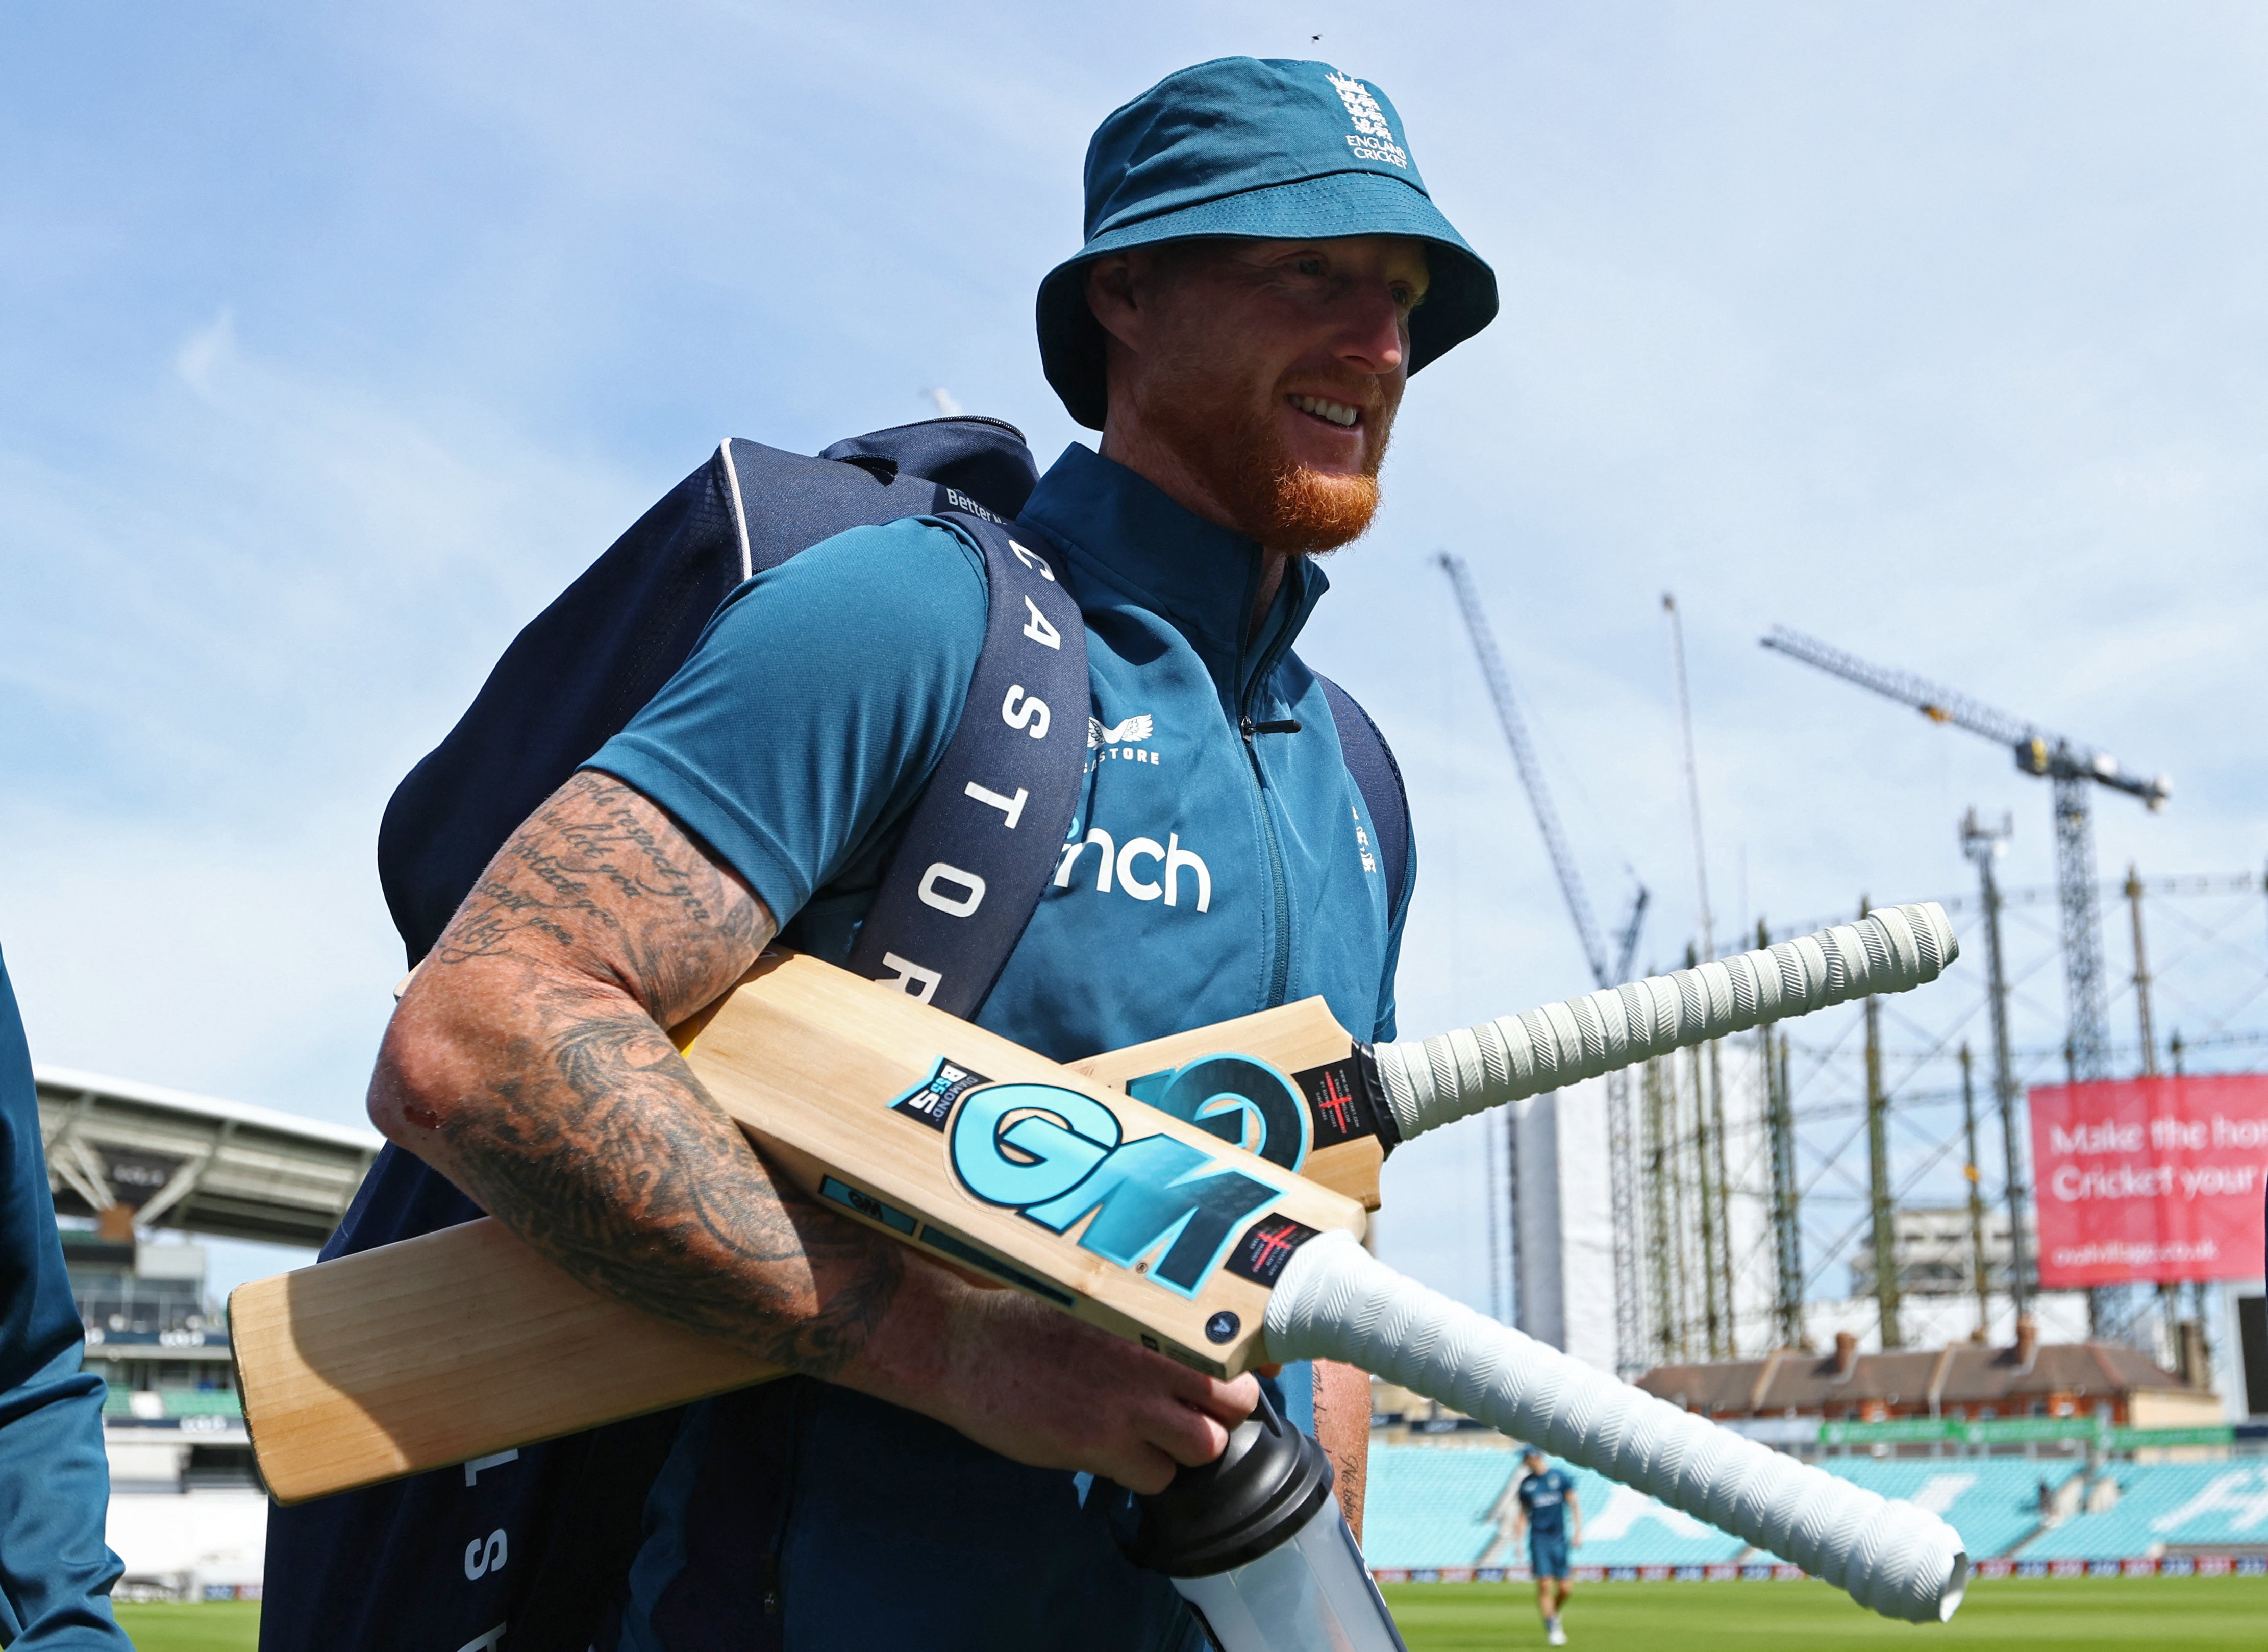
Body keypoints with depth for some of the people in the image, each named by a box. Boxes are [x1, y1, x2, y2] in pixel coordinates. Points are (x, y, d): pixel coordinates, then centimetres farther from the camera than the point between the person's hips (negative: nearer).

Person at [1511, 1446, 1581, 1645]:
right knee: (1544, 1585, -11)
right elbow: (1524, 1513, 13)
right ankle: (1552, 1628, -2)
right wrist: (1518, 1536, 0)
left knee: (1565, 1588, -1)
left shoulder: (1560, 1476, 3)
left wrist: (1578, 1530, -7)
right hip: (1539, 1540, 0)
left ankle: (1555, 1615, 27)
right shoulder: (1526, 1483, 9)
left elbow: (1573, 1505, 3)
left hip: (1560, 1539, 0)